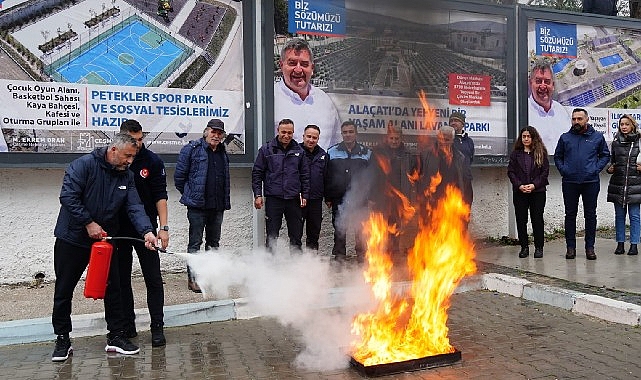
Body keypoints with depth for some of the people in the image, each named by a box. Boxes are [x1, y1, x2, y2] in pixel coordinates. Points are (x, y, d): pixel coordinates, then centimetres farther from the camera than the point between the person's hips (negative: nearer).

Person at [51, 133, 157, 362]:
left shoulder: (127, 176, 1)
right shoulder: (84, 165, -15)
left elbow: (135, 207, -8)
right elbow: (68, 196, -21)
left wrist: (146, 231, -24)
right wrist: (89, 223, -22)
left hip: (105, 240, 4)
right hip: (72, 239, -4)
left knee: (113, 289, 6)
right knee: (64, 291, 7)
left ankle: (116, 336, 17)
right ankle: (62, 339, 22)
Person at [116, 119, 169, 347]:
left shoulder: (152, 161, -4)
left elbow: (160, 196, -5)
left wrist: (163, 227, -12)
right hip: (117, 229, 2)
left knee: (153, 279, -1)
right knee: (121, 279, 10)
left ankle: (157, 328, 7)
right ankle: (127, 326, 22)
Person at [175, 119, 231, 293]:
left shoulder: (223, 153, 14)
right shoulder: (192, 149, -5)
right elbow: (179, 176, -3)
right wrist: (189, 195, 2)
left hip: (218, 206, 6)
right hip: (197, 206, -6)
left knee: (213, 242, 13)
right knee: (195, 242, 0)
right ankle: (193, 278, 7)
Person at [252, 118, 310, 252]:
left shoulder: (299, 151, 9)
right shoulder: (266, 149, 1)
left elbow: (304, 174, 13)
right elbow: (257, 173, 2)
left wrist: (305, 195, 7)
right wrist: (258, 194, -5)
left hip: (294, 199, 2)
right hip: (273, 198, -2)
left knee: (296, 236, 9)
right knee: (272, 236, 4)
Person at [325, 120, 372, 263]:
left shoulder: (366, 152, 7)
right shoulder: (332, 152, 6)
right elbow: (327, 176, 4)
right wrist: (327, 197, 0)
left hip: (360, 198, 0)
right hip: (339, 198, 0)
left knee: (361, 228, 5)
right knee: (339, 228, 7)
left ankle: (361, 254, 19)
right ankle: (339, 254, 19)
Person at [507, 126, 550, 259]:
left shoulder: (541, 153, 5)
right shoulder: (515, 154, 8)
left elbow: (545, 171, 0)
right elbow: (511, 172, 3)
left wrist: (534, 185, -12)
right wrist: (519, 185, -11)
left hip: (537, 191, -1)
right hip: (519, 192, 2)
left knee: (537, 219, 1)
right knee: (521, 219, 3)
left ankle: (539, 247, 10)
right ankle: (524, 247, 13)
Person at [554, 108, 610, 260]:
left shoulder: (597, 137, 6)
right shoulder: (565, 138, 7)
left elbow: (605, 155, 13)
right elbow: (557, 156, 15)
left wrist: (596, 168, -1)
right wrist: (563, 170, 1)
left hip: (591, 182, 0)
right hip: (569, 182, 1)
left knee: (590, 215, 5)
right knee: (570, 215, 5)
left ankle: (590, 247, 13)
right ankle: (570, 247, 11)